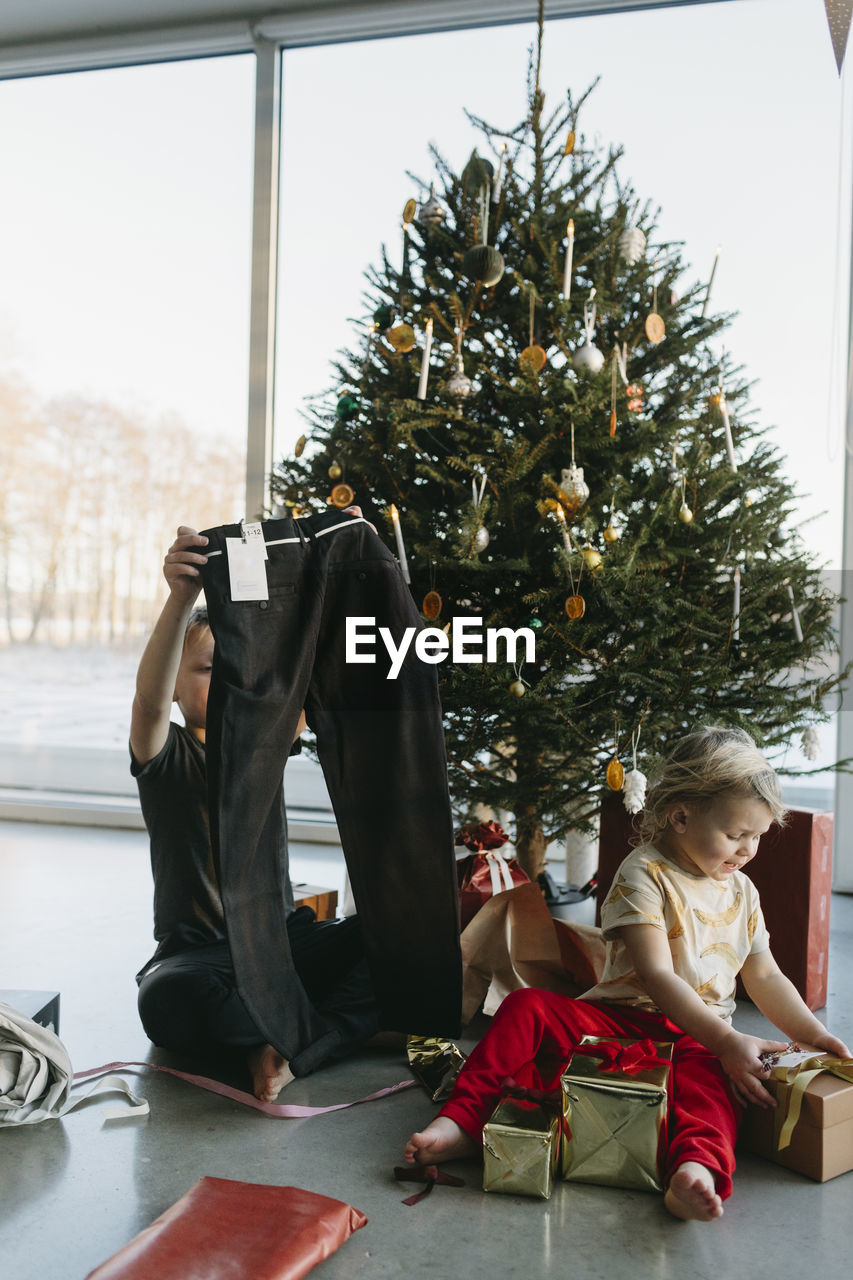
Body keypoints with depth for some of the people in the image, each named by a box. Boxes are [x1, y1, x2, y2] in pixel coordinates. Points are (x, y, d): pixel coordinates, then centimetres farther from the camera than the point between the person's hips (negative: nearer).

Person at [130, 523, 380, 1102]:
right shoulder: (167, 755, -3)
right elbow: (149, 698, -26)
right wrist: (182, 599, -43)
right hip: (199, 949, -3)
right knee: (169, 997, -39)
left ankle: (291, 1049, -26)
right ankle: (335, 1026, -24)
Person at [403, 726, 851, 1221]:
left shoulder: (741, 892, 13)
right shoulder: (644, 873, -9)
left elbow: (765, 978, 20)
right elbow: (656, 977, -19)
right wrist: (727, 1041, -26)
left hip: (700, 1039, 3)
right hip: (621, 1019, -2)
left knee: (710, 1077, -35)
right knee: (527, 1008, -25)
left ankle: (696, 1168, -60)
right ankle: (464, 1120, -21)